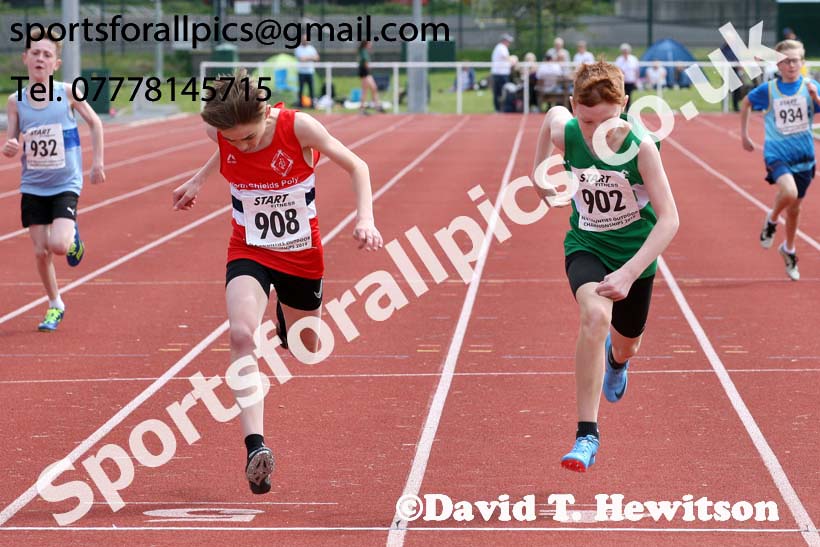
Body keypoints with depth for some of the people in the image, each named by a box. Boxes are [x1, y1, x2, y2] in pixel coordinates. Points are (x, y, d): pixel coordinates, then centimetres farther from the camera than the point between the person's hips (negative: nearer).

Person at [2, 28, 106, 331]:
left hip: (65, 184, -2)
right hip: (32, 186, 2)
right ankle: (55, 306, 24)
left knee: (57, 245, -21)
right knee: (41, 252, 4)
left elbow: (95, 123, 6)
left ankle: (73, 236, 15)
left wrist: (97, 162, 4)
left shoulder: (67, 93, -8)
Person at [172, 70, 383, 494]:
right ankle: (255, 446, -36)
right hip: (248, 251, 0)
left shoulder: (298, 127, -23)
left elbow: (355, 166, -12)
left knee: (304, 347, 19)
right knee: (241, 335, -27)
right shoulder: (220, 133, -15)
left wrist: (365, 218, -23)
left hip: (301, 253, 0)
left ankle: (286, 320, 61)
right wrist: (199, 180, 16)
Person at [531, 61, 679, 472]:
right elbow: (552, 114, 7)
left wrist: (628, 274, -39)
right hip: (587, 246, 0)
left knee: (626, 344, 20)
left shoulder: (641, 147, -28)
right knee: (595, 315, -32)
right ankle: (587, 435, -27)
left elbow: (669, 219, -29)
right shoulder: (564, 132, -20)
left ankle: (616, 359, 64)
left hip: (635, 250, 0)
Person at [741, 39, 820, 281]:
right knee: (789, 192, -30)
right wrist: (744, 135, 14)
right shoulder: (768, 90, -6)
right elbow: (746, 102, 13)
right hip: (777, 153, -2)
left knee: (794, 207, 15)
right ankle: (772, 220, 2)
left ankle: (788, 249, 40)